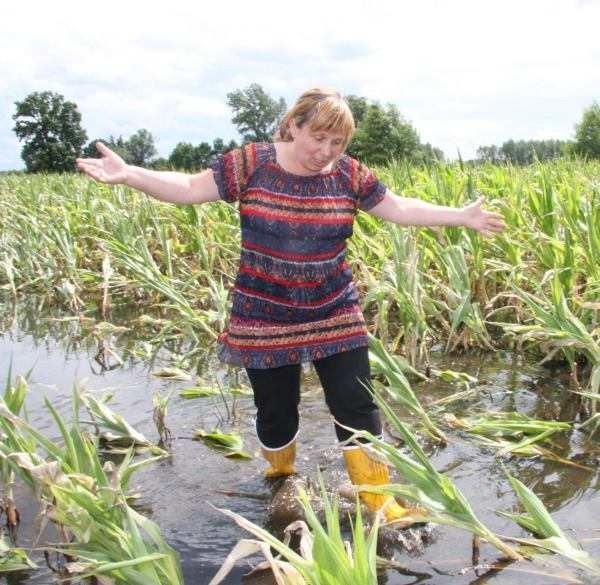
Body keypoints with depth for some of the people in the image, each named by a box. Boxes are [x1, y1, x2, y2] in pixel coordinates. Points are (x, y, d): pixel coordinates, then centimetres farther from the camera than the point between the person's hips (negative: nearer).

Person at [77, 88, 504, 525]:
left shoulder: (348, 174, -3)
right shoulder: (252, 163, -9)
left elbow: (399, 208, 5)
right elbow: (190, 189, -9)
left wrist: (461, 216, 1)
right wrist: (128, 174, -22)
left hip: (335, 315, 2)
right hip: (266, 318, -1)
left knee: (356, 407, 1)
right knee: (275, 411, 11)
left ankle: (380, 500, 14)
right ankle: (280, 479, 40)